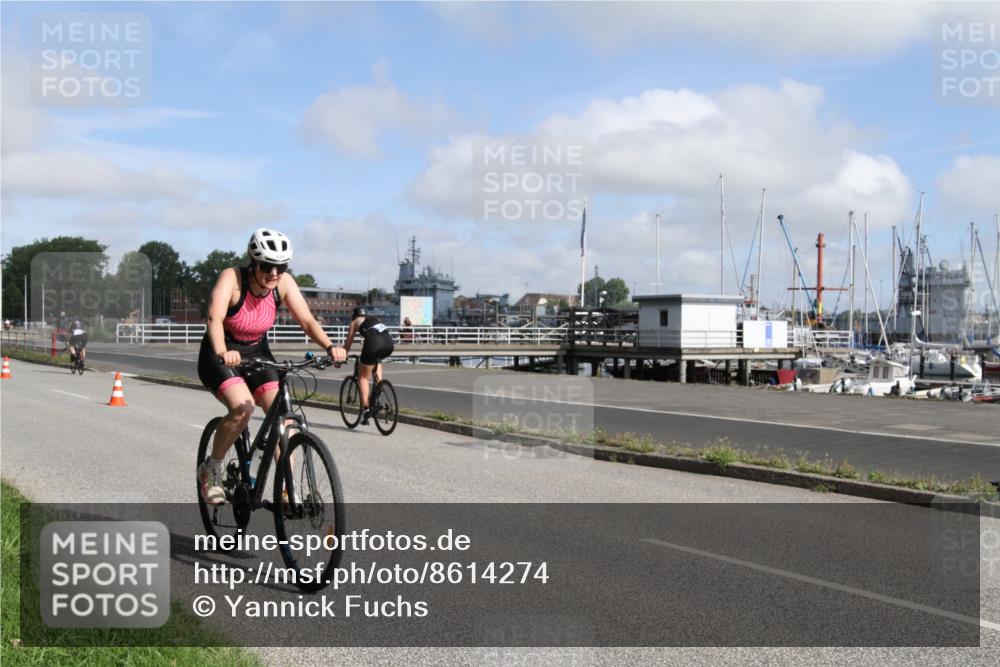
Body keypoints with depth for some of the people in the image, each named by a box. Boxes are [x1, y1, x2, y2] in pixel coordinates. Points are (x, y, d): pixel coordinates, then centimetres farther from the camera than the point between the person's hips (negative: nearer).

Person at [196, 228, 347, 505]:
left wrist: (330, 347, -36)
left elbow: (307, 321, -17)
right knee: (243, 409, -29)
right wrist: (222, 353, -58)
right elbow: (215, 318, -40)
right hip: (221, 357, -4)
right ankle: (211, 469, -4)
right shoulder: (232, 277, -25)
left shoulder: (284, 283, -13)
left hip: (257, 353, 4)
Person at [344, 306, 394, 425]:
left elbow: (347, 344, 28)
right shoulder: (375, 319, 38)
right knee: (376, 361, 38)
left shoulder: (355, 322, 26)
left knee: (364, 377, 8)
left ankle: (365, 408, -2)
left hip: (374, 343, -4)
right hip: (389, 342, 4)